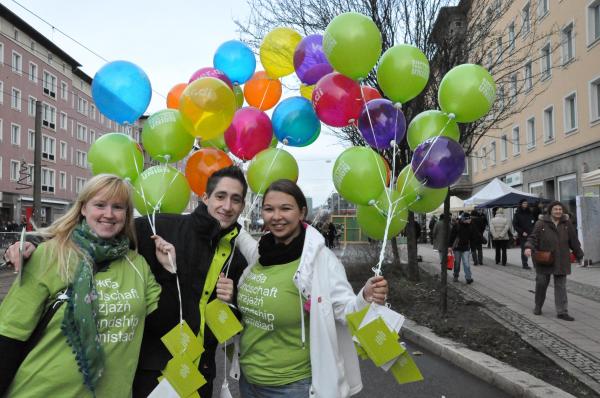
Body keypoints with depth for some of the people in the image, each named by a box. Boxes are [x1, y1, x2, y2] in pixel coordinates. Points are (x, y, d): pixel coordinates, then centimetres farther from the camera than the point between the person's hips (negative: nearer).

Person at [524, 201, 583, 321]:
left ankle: (562, 312, 8)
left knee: (561, 286, 3)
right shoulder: (541, 224, -5)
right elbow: (533, 237, -8)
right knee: (541, 283, 7)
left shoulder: (567, 224, 5)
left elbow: (573, 240, 12)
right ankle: (538, 307, 27)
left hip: (561, 260, 2)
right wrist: (529, 247, -27)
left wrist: (579, 255, 17)